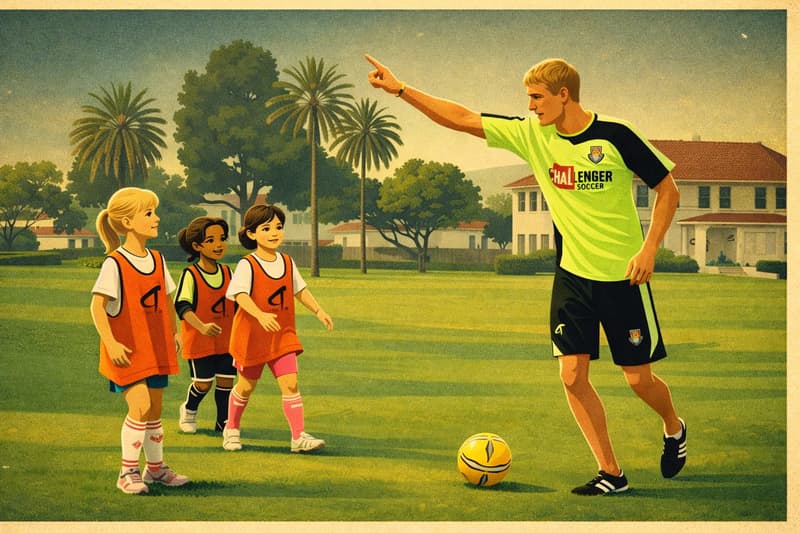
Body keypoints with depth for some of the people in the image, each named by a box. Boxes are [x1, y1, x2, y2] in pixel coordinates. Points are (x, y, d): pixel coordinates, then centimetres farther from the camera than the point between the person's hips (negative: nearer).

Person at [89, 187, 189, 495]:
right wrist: (110, 343, -22)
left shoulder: (157, 260, 8)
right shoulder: (114, 263, -14)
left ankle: (156, 468, 25)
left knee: (155, 409, 12)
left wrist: (174, 333, 18)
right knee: (140, 406, -15)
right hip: (127, 350, -7)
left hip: (156, 348, 7)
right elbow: (97, 306, -16)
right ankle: (128, 473, -4)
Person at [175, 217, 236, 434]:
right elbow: (182, 306, -21)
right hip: (198, 340, -5)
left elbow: (235, 304, 16)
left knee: (226, 380, 3)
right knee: (203, 383, -1)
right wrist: (202, 327, -34)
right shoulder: (190, 275, -12)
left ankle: (223, 421, 18)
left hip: (226, 340, 5)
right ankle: (188, 410, 28)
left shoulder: (227, 272, 5)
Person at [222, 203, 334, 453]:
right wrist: (260, 315, -40)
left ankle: (299, 436, -7)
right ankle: (231, 429, 34)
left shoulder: (287, 262, 4)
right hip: (251, 335, -4)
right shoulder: (247, 265, -14)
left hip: (282, 335, 4)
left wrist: (319, 311, 6)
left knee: (290, 384, -8)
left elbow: (300, 290, 16)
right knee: (247, 385, 12)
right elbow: (241, 295, -25)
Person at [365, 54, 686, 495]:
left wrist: (648, 249, -15)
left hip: (623, 276, -4)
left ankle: (674, 429, 35)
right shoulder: (532, 135, -2)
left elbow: (667, 189, -5)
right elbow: (461, 119, 1)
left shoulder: (615, 136, -13)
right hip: (572, 273, 4)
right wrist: (399, 89, -3)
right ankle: (610, 474, 7)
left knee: (639, 379, 2)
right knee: (572, 375, -5)